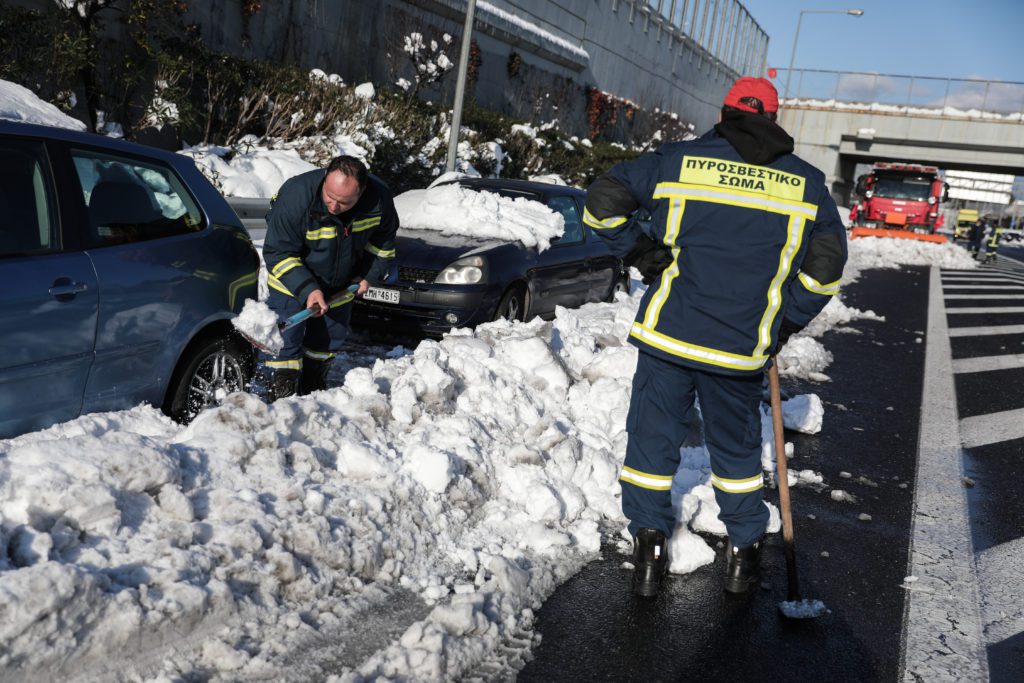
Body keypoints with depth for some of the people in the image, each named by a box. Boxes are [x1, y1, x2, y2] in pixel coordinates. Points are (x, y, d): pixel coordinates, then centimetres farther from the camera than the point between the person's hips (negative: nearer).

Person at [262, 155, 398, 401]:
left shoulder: (379, 198, -25)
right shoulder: (295, 195, -35)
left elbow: (383, 237, -1)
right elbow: (278, 252, -27)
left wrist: (370, 275, -3)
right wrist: (306, 290, -36)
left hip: (340, 284, 4)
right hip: (292, 279, -4)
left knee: (332, 335, 15)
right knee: (287, 337, -11)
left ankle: (313, 390, 35)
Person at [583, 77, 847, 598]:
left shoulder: (679, 161, 2)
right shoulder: (805, 182, 6)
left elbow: (602, 200, 2)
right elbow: (826, 265, 8)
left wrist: (635, 251, 9)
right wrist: (785, 324, 16)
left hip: (668, 333, -1)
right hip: (742, 349, 2)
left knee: (653, 438, 12)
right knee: (736, 447, 19)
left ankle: (649, 549, 15)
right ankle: (743, 553, 29)